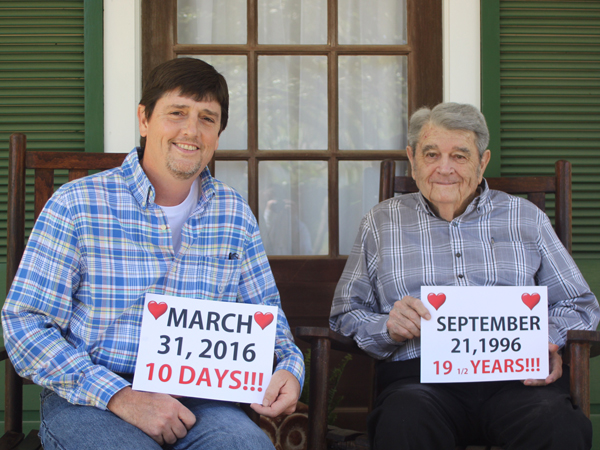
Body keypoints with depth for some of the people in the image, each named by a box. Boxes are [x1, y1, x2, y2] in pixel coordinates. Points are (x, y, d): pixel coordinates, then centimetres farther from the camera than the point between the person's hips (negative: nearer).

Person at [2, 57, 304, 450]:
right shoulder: (77, 205, -3)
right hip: (88, 400, -3)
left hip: (195, 399, 4)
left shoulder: (235, 215, 10)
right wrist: (121, 397, -19)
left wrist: (289, 368, -4)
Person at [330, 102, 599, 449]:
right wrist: (388, 327, -6)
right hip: (420, 375, -1)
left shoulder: (525, 218, 20)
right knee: (405, 420, -37)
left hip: (515, 376, 1)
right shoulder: (382, 222, 19)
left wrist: (548, 341, -3)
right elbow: (347, 313, 16)